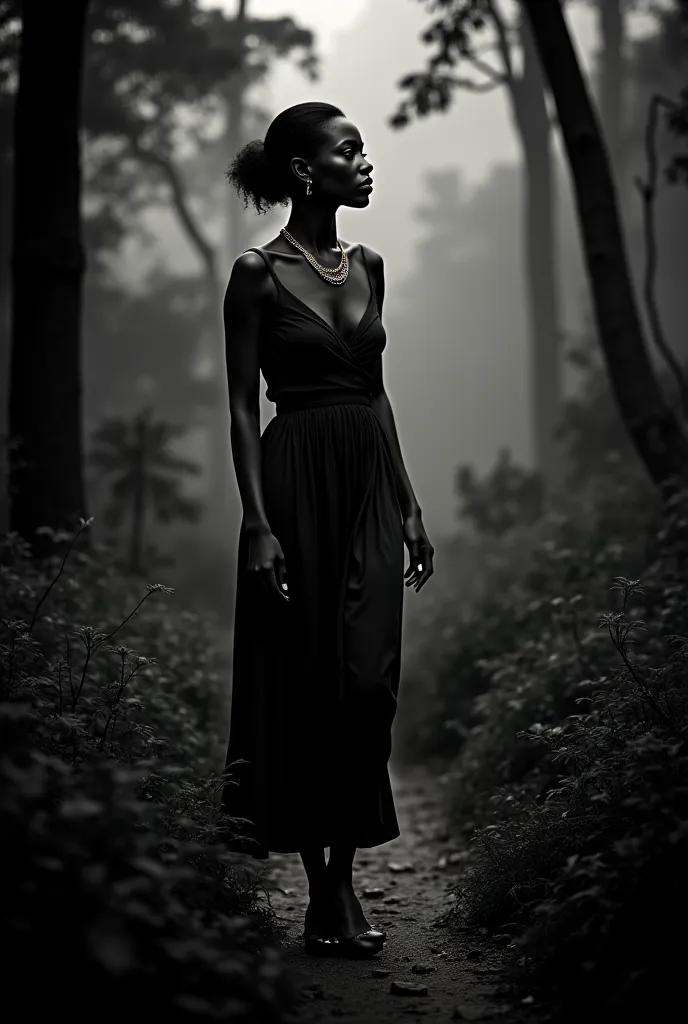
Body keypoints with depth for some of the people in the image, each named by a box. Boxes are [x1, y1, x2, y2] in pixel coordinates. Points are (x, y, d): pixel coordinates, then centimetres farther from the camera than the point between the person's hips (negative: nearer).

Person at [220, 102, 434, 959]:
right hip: (298, 480, -5)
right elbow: (243, 407, -6)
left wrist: (409, 505, 13)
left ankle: (343, 881, 6)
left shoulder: (368, 267, 12)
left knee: (367, 680, -2)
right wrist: (257, 523, -14)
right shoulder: (258, 274, -5)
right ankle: (322, 887, 12)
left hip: (371, 486, 5)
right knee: (302, 685, 2)